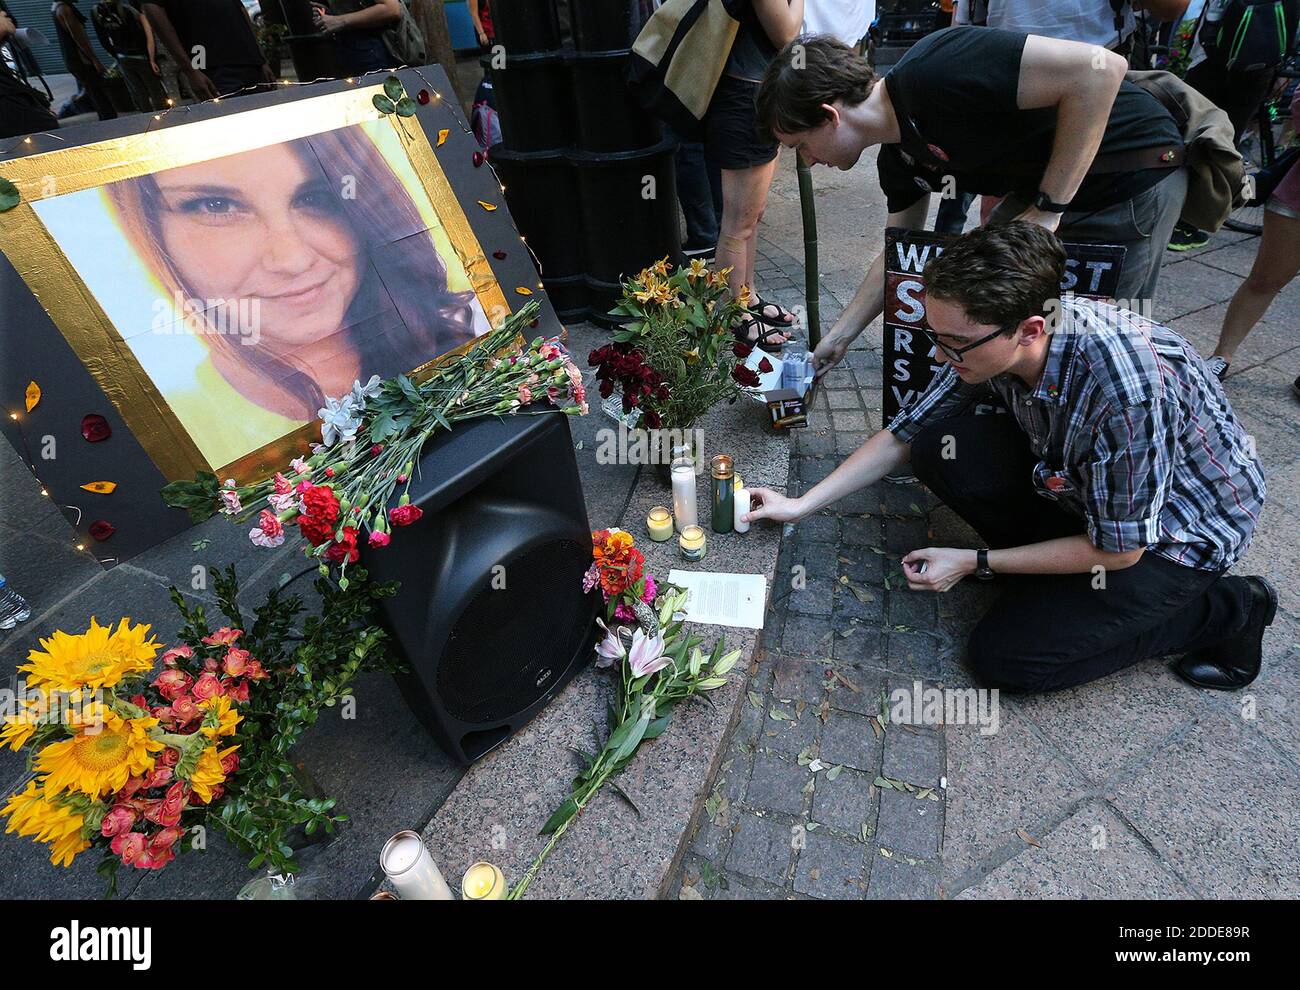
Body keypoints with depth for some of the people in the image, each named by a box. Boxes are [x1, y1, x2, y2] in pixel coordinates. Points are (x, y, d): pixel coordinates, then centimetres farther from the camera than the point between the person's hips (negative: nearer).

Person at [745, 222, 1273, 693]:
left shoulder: (1128, 392, -38)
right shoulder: (988, 339, -19)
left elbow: (1118, 550, -24)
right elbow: (905, 432, -7)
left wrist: (974, 562, -18)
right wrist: (800, 504, -9)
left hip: (1177, 531, -5)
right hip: (1078, 485, 6)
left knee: (1003, 656, -13)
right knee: (939, 448, -17)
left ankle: (1221, 610, 4)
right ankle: (1055, 567, 3)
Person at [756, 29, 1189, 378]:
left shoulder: (933, 73, -27)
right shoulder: (896, 158, 2)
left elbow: (1099, 68, -30)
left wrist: (1047, 210, -25)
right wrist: (835, 341, 14)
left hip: (1135, 177, -8)